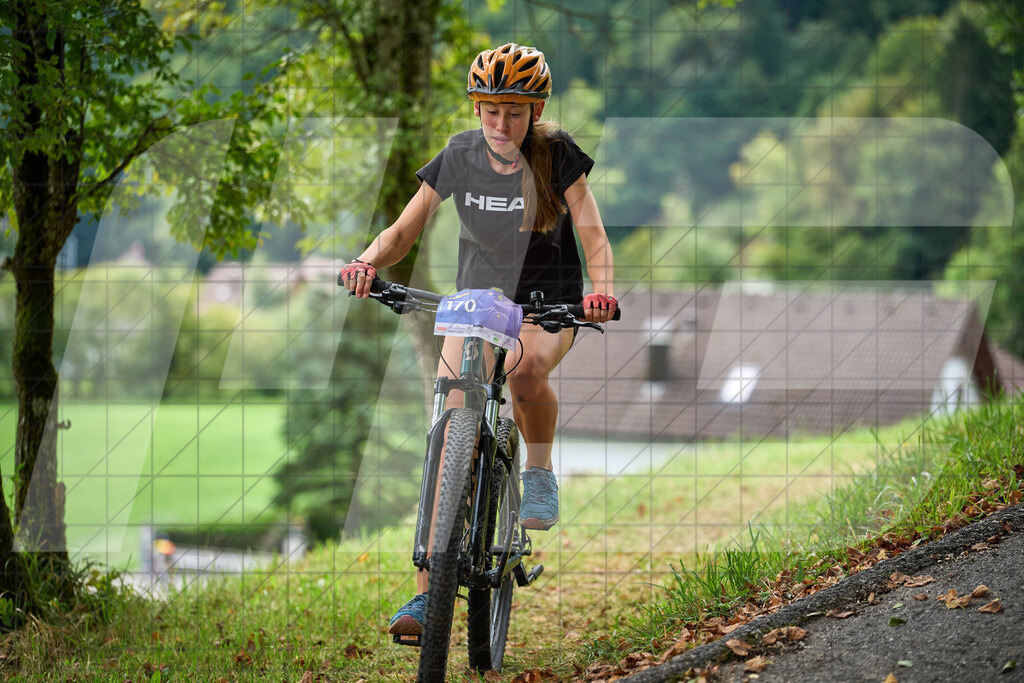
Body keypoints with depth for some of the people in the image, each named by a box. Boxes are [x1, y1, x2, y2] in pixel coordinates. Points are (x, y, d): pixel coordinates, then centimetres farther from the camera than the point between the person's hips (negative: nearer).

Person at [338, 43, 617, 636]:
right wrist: (369, 262, -26)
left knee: (527, 368, -38)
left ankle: (540, 473, -6)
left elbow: (594, 236, -15)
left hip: (548, 305, -2)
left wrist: (602, 288, -36)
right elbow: (404, 231, -4)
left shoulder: (557, 155, -13)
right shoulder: (459, 157, -7)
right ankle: (428, 592, -13)